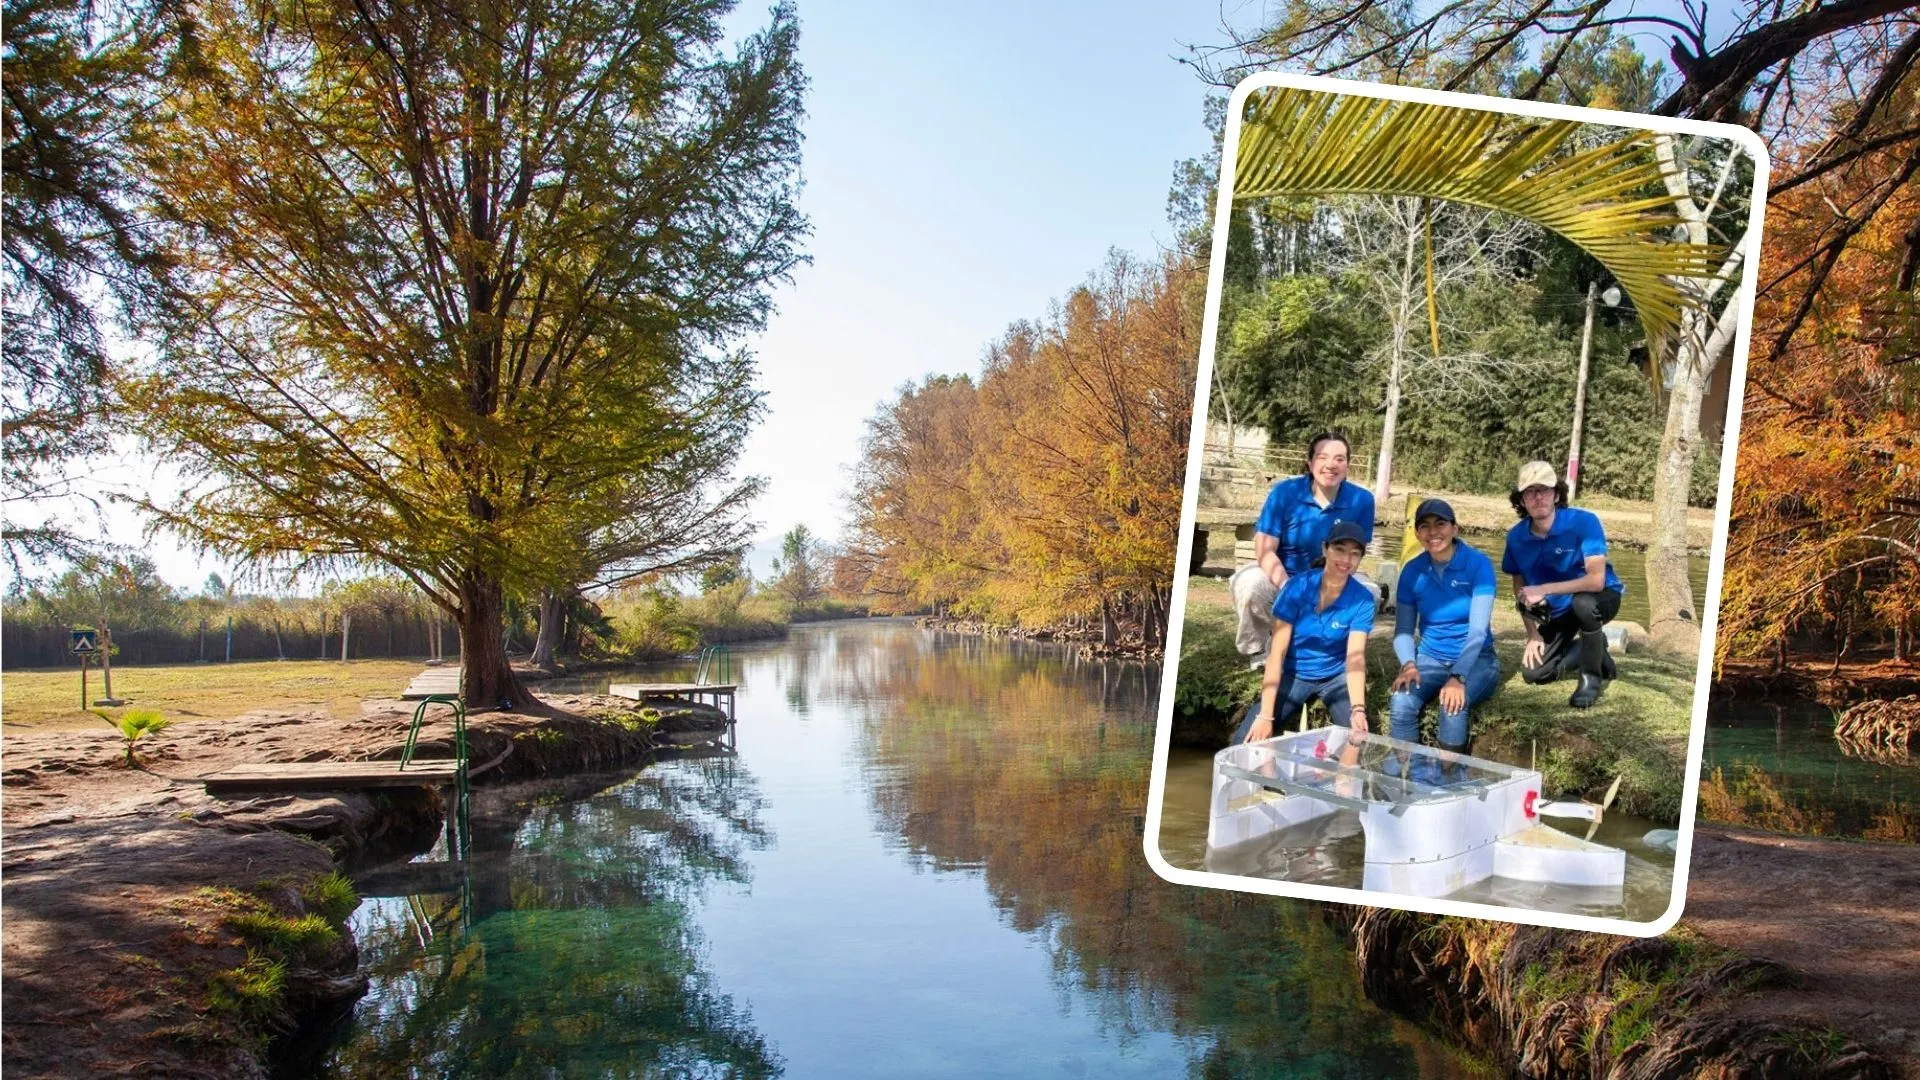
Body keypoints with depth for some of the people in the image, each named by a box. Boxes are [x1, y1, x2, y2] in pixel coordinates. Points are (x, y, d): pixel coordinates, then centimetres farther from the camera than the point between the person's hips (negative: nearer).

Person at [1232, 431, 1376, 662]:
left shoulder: (1361, 500, -13)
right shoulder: (1285, 492, -18)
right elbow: (1265, 551, -18)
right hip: (1279, 576, -2)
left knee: (1369, 594, -23)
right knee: (1251, 584, -34)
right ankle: (1256, 648, -4)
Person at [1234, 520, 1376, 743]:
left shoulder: (1362, 599, -13)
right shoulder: (1298, 586, -16)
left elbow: (1355, 658, -22)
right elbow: (1277, 651, -18)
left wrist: (1358, 709, -42)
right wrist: (1265, 716, -24)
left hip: (1336, 677, 0)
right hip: (1294, 675, 0)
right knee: (1246, 740, -19)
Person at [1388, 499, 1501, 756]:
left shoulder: (1478, 564, -12)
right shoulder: (1412, 571, -2)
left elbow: (1478, 630, -20)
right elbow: (1403, 630, -1)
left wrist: (1458, 677, -33)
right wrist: (1409, 665, -22)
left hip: (1476, 660, -2)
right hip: (1430, 659, 3)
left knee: (1452, 705, -34)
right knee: (1400, 703, -29)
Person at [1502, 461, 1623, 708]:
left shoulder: (1584, 522, -27)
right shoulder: (1516, 537, -12)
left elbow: (1596, 580, -35)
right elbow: (1520, 589, 1)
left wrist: (1544, 590, -36)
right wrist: (1532, 634, -4)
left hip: (1601, 598, -5)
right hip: (1558, 610, 5)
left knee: (1582, 602, -40)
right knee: (1534, 673, -5)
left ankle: (1592, 676, -15)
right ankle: (1594, 649, 24)